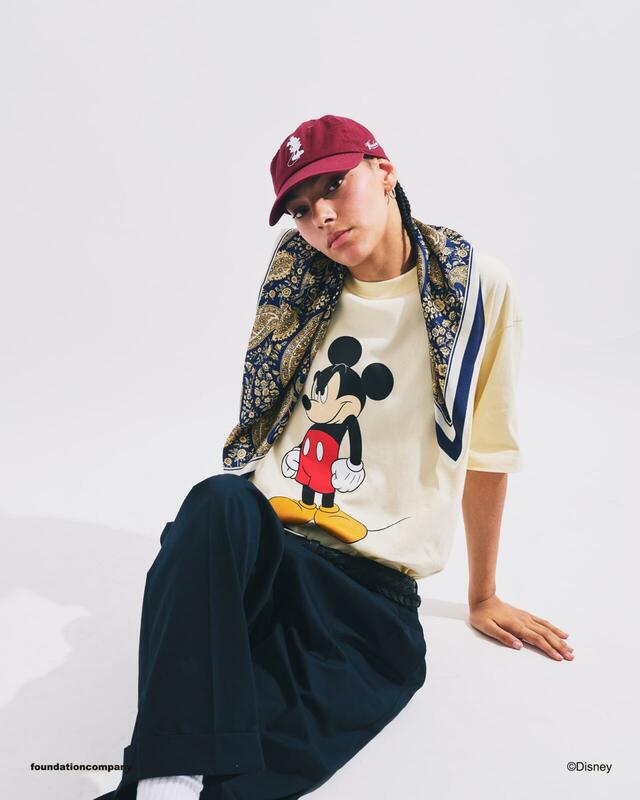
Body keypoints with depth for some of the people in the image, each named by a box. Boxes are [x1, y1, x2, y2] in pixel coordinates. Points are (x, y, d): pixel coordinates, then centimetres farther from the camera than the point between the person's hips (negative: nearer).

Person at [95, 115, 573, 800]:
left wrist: (482, 596, 17)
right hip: (256, 534, 3)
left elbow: (486, 452, 9)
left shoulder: (478, 288, 3)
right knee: (215, 503, -37)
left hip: (373, 584, -2)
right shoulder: (298, 281, 12)